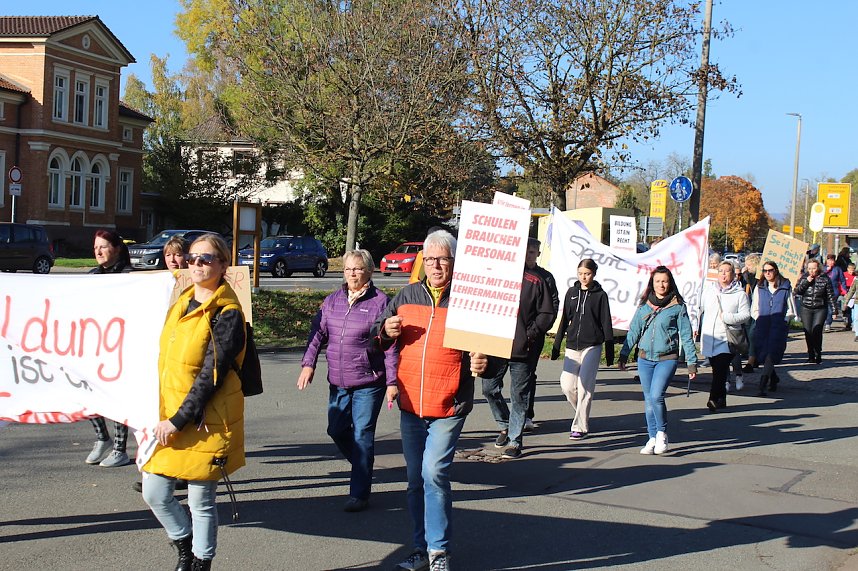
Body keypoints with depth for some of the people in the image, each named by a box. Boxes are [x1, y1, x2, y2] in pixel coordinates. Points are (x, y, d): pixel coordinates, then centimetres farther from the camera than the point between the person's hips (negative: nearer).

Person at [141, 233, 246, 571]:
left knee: (202, 502, 3)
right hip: (168, 418, 7)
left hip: (204, 424, -7)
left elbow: (211, 376, -17)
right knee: (154, 493, 6)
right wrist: (163, 415, 9)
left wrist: (178, 421, -17)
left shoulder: (227, 314, -12)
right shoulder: (181, 304, 12)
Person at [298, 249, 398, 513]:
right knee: (336, 430, 10)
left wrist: (392, 382, -10)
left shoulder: (380, 301, -6)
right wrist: (309, 363, -2)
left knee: (362, 435, -3)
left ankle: (359, 493, 5)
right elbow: (318, 333, 11)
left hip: (369, 383, -5)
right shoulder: (332, 301, 9)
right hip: (338, 382, 6)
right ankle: (362, 467, 35)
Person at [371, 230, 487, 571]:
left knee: (434, 473, -14)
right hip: (410, 405, 5)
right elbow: (378, 335, 17)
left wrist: (482, 364, -23)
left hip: (449, 406, -5)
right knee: (415, 479, 11)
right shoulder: (407, 297, 10)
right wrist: (385, 331, -6)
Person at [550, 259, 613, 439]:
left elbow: (606, 324, 1)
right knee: (567, 385, -2)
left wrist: (609, 351, -2)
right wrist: (556, 345, 12)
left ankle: (581, 427, -1)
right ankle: (582, 415, 22)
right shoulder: (571, 292, 10)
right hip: (572, 345, 4)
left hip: (592, 346, -4)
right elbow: (564, 320, 14)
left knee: (584, 386, -8)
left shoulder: (600, 295, 1)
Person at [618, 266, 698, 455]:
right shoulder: (644, 305, 9)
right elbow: (633, 331, 14)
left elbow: (686, 335, 0)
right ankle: (652, 438, 19)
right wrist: (623, 354, 10)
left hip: (667, 359, -4)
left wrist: (692, 362, -2)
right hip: (645, 358, 4)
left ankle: (662, 433, 2)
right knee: (648, 400, 7)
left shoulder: (678, 306, -1)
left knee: (656, 396, -18)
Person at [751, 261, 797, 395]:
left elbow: (791, 310, 8)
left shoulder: (786, 287, 5)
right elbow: (754, 310, 15)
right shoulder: (759, 287, 12)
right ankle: (773, 379, 29)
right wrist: (759, 319, 1)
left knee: (771, 355, -15)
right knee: (762, 355, 4)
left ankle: (762, 386, -18)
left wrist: (784, 320, -5)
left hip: (779, 326, -3)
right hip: (762, 327, 3)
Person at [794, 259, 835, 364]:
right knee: (808, 332, 1)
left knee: (816, 331, -16)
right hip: (806, 309, 3)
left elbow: (830, 295, 3)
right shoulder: (804, 277, 5)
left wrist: (834, 310, 0)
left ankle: (818, 355, -3)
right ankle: (811, 355, 12)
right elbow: (797, 291, -2)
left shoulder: (825, 279, -1)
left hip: (820, 309, -3)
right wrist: (806, 282, -12)